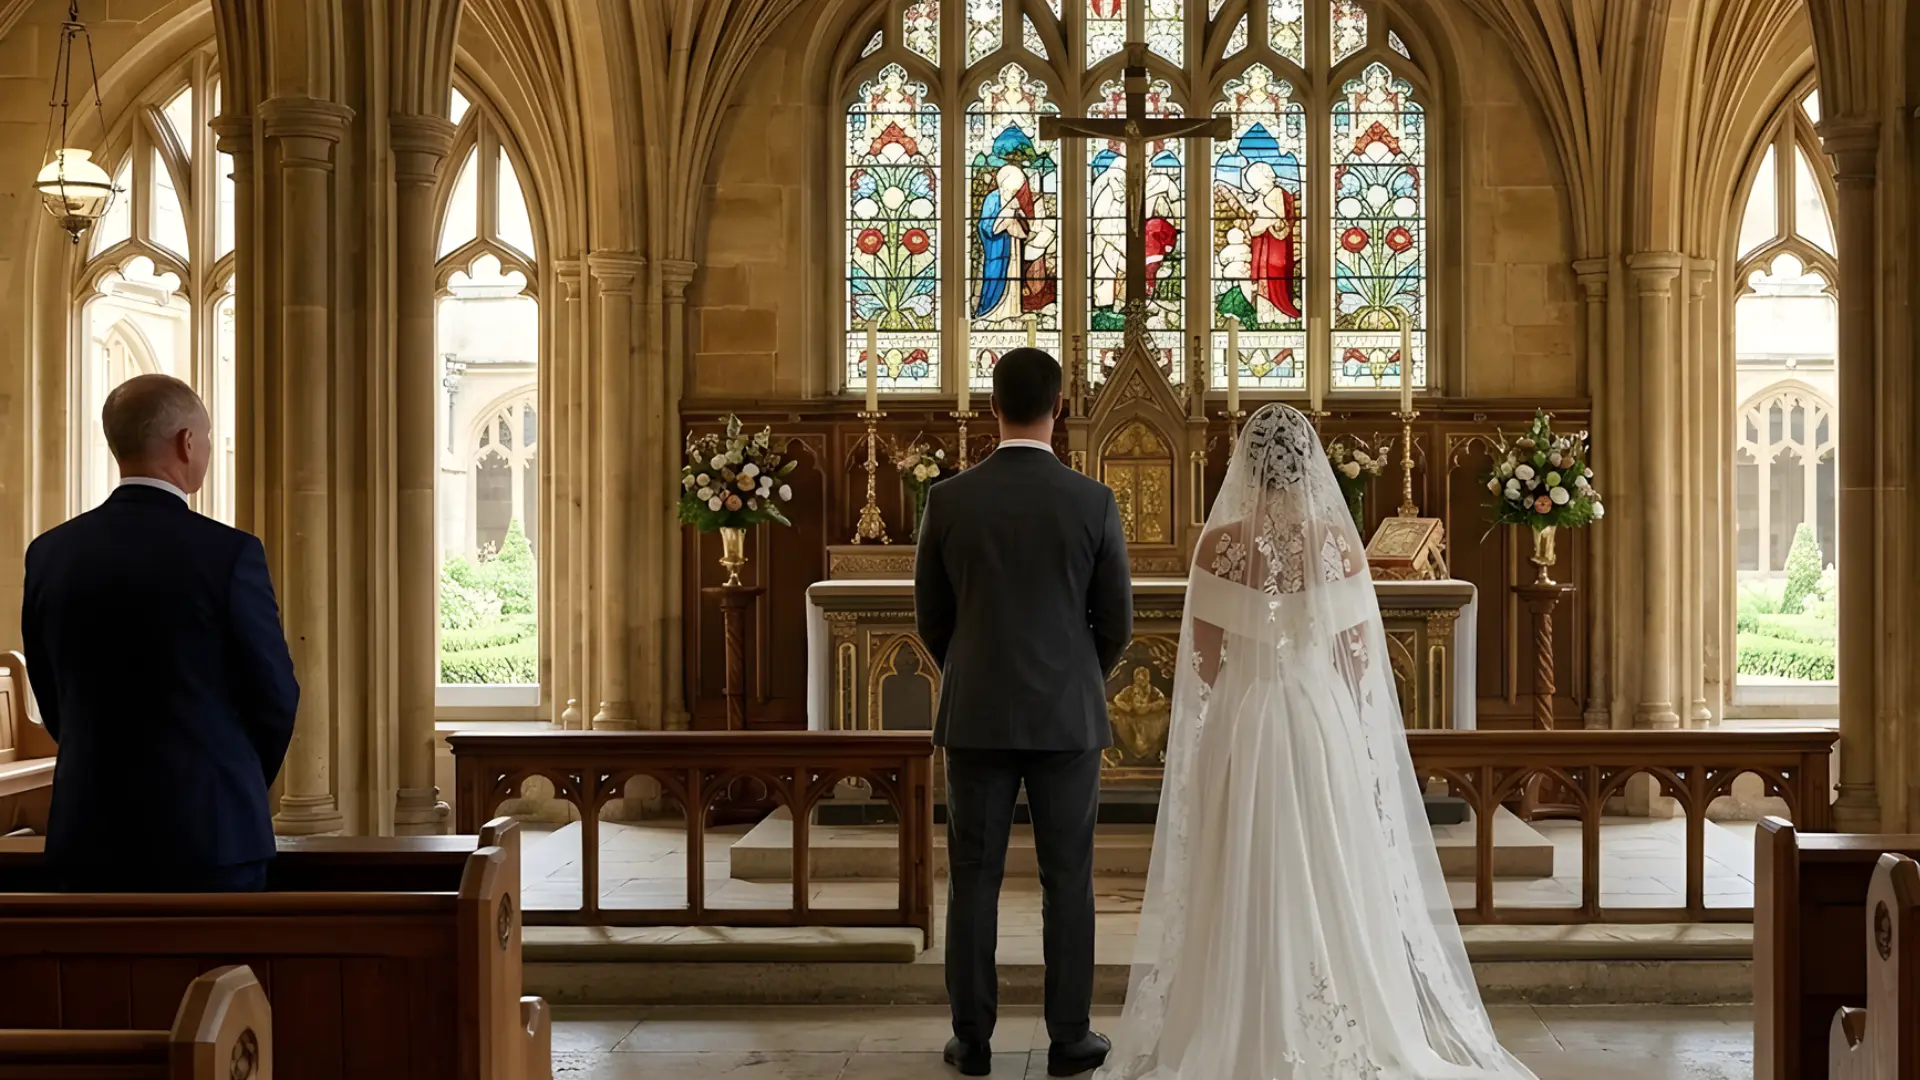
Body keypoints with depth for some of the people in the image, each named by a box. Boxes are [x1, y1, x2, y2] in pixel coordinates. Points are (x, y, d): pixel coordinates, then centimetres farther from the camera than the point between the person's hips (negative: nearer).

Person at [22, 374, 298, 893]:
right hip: (210, 830, -5)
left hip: (91, 830, 5)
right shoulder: (228, 552, -13)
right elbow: (275, 695, -6)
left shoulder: (50, 553, 2)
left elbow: (52, 701, 9)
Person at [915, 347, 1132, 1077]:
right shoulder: (1094, 502, -7)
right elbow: (1117, 622, 0)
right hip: (1066, 717, -1)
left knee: (973, 880, 8)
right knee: (1067, 881, 8)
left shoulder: (949, 501, -4)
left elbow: (930, 619, 4)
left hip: (977, 716, 1)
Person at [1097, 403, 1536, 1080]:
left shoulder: (1219, 542, -9)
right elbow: (1360, 656, 0)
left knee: (1245, 885, 7)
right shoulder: (1340, 540, -5)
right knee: (1330, 878, 9)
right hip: (1325, 724, 1)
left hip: (1241, 725, -1)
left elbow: (1202, 659, -4)